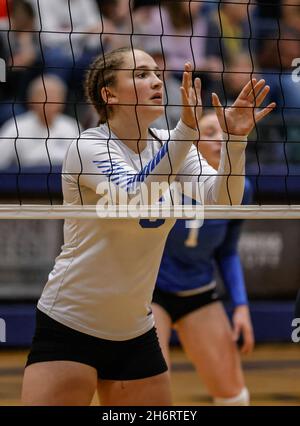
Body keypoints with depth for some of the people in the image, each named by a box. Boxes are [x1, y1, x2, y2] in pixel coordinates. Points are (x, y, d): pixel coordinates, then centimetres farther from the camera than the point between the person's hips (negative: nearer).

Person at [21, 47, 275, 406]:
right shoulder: (88, 147, -13)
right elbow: (136, 198, -31)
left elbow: (221, 200, -10)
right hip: (68, 326, -6)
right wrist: (187, 129, -37)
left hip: (135, 332, 6)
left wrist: (235, 138, -26)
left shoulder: (168, 144, 4)